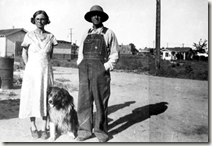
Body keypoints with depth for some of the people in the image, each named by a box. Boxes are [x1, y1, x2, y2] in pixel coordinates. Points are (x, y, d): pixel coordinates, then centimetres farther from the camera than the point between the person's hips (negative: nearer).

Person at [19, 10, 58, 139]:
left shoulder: (50, 36, 4)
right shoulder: (29, 36, -1)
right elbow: (24, 54, 8)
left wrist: (44, 64, 9)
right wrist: (29, 67, 3)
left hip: (46, 71, 1)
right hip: (32, 71, -1)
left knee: (45, 98, 3)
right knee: (32, 97, 2)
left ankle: (44, 128, 11)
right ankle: (33, 127, 17)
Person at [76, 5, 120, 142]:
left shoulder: (109, 33, 4)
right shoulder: (86, 34, 16)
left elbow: (115, 54, 2)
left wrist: (106, 68, -9)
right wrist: (81, 67, 7)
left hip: (101, 70, -3)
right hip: (84, 71, 4)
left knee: (101, 102, 3)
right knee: (84, 101, 3)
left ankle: (101, 130, 17)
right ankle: (85, 130, 14)